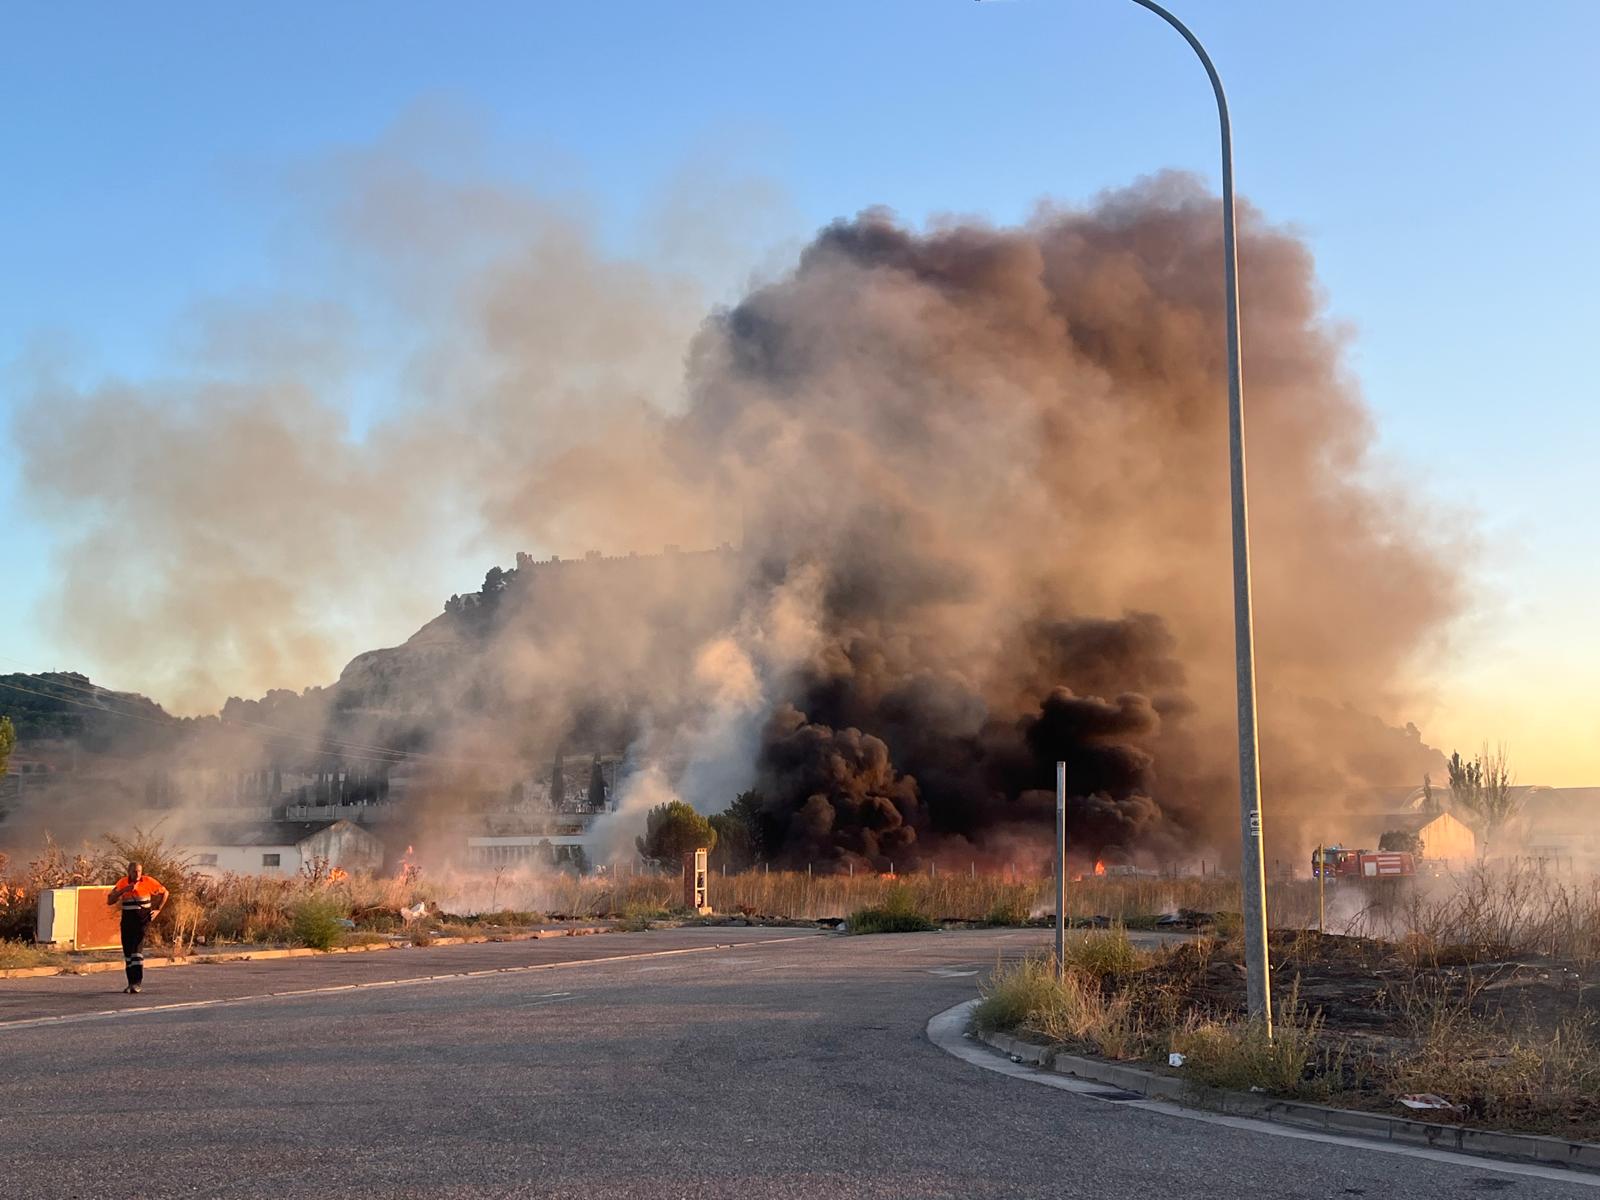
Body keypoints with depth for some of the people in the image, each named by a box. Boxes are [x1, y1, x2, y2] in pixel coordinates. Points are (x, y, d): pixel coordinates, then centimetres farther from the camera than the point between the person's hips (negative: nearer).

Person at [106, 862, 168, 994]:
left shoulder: (148, 881, -4)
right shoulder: (122, 883, 0)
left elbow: (165, 892, 9)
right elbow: (110, 901, -6)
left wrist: (158, 909, 2)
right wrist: (123, 890, -19)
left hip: (143, 919, -3)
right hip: (127, 920, 3)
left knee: (137, 949, -17)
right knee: (127, 952, 6)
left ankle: (136, 983, -21)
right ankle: (131, 982, 17)